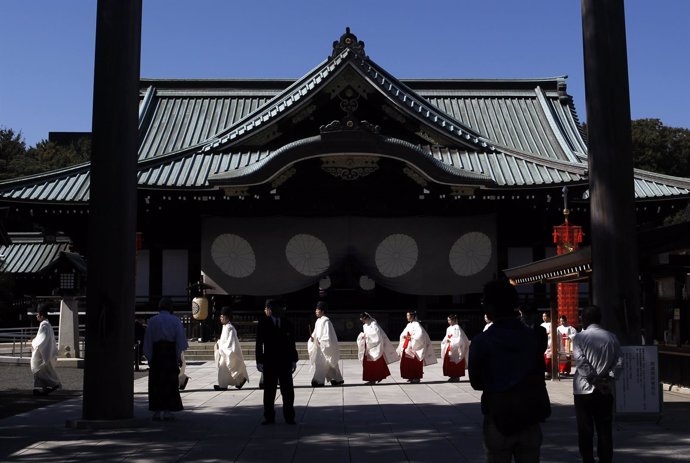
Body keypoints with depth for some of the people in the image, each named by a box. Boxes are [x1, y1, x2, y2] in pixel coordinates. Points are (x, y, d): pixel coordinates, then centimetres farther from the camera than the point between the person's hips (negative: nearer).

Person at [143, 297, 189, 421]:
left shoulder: (152, 320, 2)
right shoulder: (175, 320, -1)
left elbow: (148, 341, 1)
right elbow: (180, 340, -4)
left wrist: (149, 357, 5)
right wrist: (179, 357, 1)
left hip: (156, 352, 1)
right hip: (171, 353, -1)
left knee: (156, 383, 7)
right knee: (170, 383, 4)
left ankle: (156, 412, 6)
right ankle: (167, 411, 1)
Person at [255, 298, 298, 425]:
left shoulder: (287, 323, 8)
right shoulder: (263, 324, 2)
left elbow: (292, 343, 10)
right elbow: (259, 344, 0)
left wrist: (293, 360, 6)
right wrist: (259, 361, -5)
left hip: (285, 362, 2)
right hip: (269, 362, -1)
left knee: (287, 390, 3)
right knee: (269, 390, 3)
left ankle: (289, 417, 10)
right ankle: (269, 417, 10)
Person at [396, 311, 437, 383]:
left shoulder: (416, 324, -10)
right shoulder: (409, 325, 15)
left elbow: (420, 334, -22)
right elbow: (403, 334, 20)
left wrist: (411, 337, -17)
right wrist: (404, 336, -2)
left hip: (414, 346, -8)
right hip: (407, 346, 8)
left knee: (415, 363, -4)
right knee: (406, 362, 5)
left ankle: (417, 377, 4)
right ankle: (411, 377, 14)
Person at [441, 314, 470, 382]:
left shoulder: (457, 328, -12)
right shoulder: (449, 328, 13)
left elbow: (459, 339, -16)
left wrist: (450, 340, -17)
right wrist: (446, 340, 2)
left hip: (456, 349, -8)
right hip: (449, 347, 8)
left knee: (455, 363, -4)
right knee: (448, 363, 6)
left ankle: (456, 377, 4)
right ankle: (452, 376, 14)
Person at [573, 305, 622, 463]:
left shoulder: (579, 337, -6)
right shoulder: (612, 337, 5)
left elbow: (580, 361, -15)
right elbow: (618, 362, -1)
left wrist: (594, 380, -11)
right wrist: (607, 378, -4)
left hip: (584, 389, -3)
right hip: (606, 390, 3)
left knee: (585, 429, 6)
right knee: (605, 429, 9)